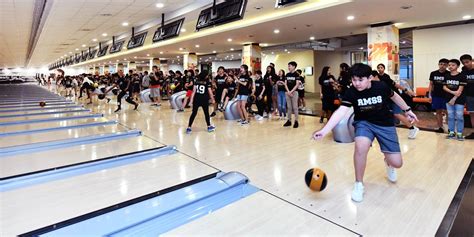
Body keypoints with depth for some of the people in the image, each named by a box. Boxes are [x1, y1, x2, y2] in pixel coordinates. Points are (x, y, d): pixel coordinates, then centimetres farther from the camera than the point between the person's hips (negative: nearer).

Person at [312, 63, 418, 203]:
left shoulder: (381, 87, -17)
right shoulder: (351, 92, -21)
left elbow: (394, 96, 6)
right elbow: (341, 111, -34)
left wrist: (407, 110, 15)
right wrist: (324, 130, -47)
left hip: (385, 124, 1)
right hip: (364, 123, -1)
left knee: (397, 163, -4)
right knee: (361, 146, -34)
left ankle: (388, 162, 39)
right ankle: (359, 184, -11)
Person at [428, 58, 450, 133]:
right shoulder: (433, 73, 3)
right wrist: (430, 95, 5)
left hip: (446, 96, -2)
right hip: (436, 96, 2)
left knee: (446, 111, -2)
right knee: (438, 111, 8)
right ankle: (440, 127, 15)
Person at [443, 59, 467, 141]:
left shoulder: (462, 76, -6)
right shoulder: (447, 76, 7)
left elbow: (460, 90, -10)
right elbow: (444, 87, 4)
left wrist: (454, 99, -14)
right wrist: (452, 92, -13)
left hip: (459, 100, -4)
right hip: (449, 99, 4)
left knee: (459, 117, 0)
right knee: (450, 116, 9)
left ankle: (459, 133, 8)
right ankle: (451, 132, 17)